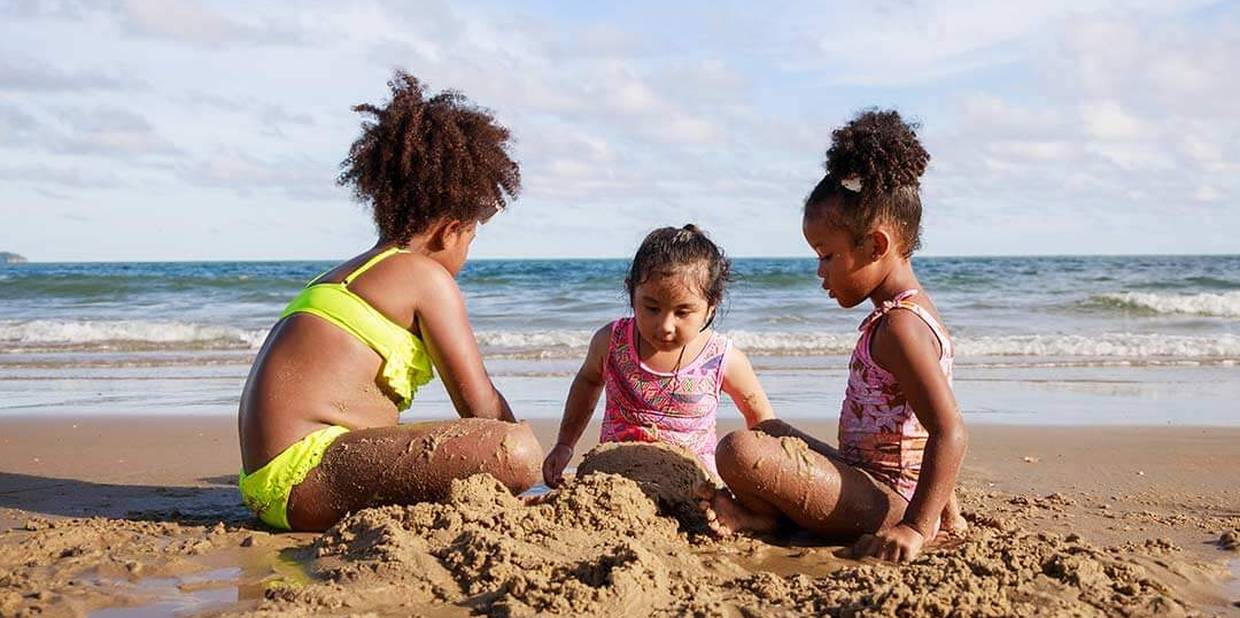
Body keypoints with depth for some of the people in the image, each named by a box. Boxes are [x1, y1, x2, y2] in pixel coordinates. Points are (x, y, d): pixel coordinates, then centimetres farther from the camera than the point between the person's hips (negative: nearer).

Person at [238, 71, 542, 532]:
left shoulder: (348, 274, 26)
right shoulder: (426, 277, -3)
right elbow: (480, 404, -4)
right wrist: (521, 461, 13)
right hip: (305, 474, -11)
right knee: (517, 450, -25)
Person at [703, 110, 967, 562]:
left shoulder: (899, 326, -20)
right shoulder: (911, 311, 14)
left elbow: (950, 432, -28)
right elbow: (937, 430, 20)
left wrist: (916, 528, -29)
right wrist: (947, 512, 24)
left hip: (883, 502, -11)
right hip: (877, 478, 11)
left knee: (740, 451, -25)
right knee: (769, 430, 29)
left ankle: (762, 515, 4)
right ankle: (764, 509, 5)